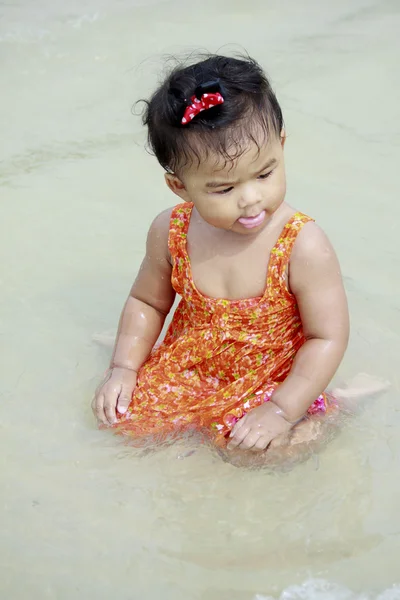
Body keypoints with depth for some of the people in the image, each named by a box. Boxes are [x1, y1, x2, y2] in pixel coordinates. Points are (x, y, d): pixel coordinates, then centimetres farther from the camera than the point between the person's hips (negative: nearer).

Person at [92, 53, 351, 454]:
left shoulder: (304, 248, -25)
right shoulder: (170, 233, -12)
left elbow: (328, 338, -19)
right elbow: (147, 301, 6)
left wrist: (283, 411, -25)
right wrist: (123, 368, -4)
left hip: (268, 384, -3)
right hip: (186, 374, 4)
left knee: (256, 448, -27)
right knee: (120, 414, -8)